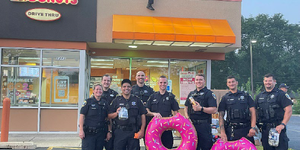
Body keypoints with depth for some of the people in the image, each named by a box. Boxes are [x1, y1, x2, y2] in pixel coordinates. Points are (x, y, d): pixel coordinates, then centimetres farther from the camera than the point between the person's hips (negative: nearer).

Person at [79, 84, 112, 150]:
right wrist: (81, 130, -12)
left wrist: (109, 131, 8)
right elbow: (82, 115, -5)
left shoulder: (105, 103, 10)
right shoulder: (88, 102, -1)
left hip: (101, 133, 4)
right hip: (89, 133, -4)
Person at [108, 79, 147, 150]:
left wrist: (142, 131, -3)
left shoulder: (137, 100, 9)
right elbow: (109, 116, 7)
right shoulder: (116, 100, 9)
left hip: (133, 132, 0)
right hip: (119, 132, 0)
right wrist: (116, 113, -13)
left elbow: (143, 116, 6)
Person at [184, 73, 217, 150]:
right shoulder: (191, 94, 15)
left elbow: (214, 110, -13)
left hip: (204, 125, -5)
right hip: (192, 124, 6)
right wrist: (187, 117, 4)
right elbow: (186, 107, 21)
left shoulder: (209, 93, -3)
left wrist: (201, 108, -23)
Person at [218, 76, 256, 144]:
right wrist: (222, 132, -7)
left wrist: (253, 127, -6)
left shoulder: (246, 96, 12)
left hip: (246, 129, 1)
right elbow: (221, 115, 4)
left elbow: (252, 112, 7)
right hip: (231, 130, 0)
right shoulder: (225, 98, 11)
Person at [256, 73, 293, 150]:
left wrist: (283, 124, -18)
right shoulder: (259, 96, 15)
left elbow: (289, 110, -9)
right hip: (264, 129, 5)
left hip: (278, 128, -5)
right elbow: (256, 111, 19)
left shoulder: (281, 94, -1)